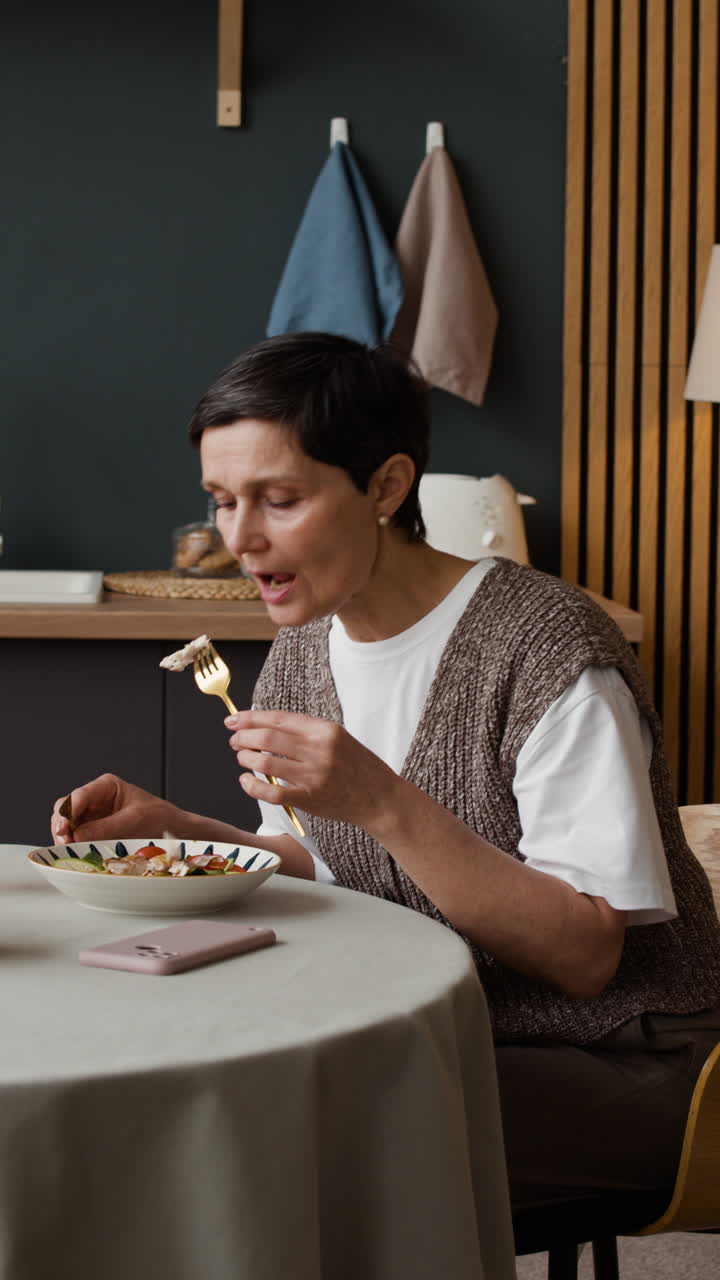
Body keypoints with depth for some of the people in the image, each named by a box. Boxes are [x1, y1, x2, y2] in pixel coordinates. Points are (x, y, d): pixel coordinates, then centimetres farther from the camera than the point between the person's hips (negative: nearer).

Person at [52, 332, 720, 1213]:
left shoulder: (546, 652, -21)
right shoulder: (302, 651, 3)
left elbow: (585, 956, -23)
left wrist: (382, 802, -33)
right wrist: (169, 828, -5)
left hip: (615, 1070, -7)